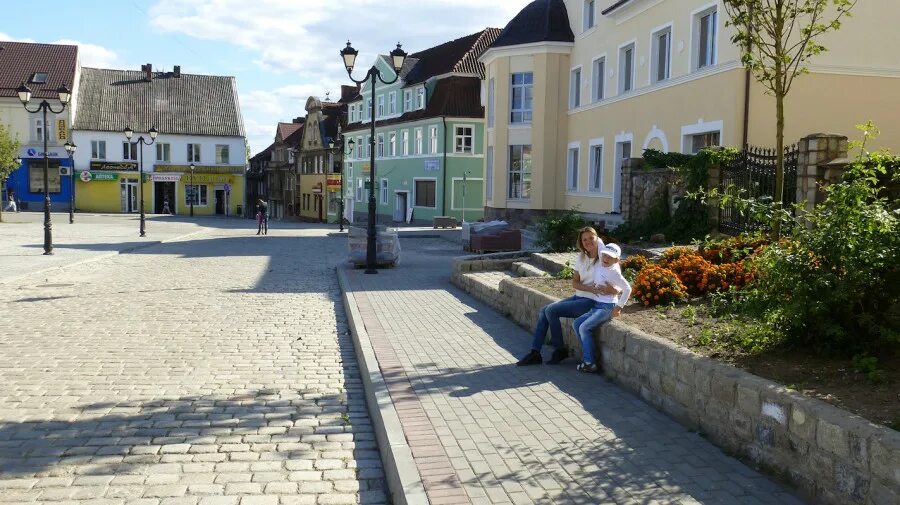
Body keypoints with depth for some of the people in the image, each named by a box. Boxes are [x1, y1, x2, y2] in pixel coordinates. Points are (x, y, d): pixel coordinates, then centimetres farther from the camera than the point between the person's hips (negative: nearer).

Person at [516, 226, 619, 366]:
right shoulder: (581, 258, 8)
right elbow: (574, 282, 1)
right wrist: (592, 288, -14)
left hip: (591, 302, -7)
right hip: (579, 297, 7)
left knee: (551, 310, -18)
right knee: (544, 310, -3)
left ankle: (560, 350, -1)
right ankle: (535, 353, -1)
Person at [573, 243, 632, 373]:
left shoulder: (613, 271, -16)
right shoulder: (599, 267, 5)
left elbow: (627, 289, -16)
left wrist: (619, 307, -15)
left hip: (608, 307, -9)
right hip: (597, 305, 9)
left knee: (584, 327, -18)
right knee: (576, 324, 3)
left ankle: (590, 363, -14)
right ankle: (587, 356, 5)